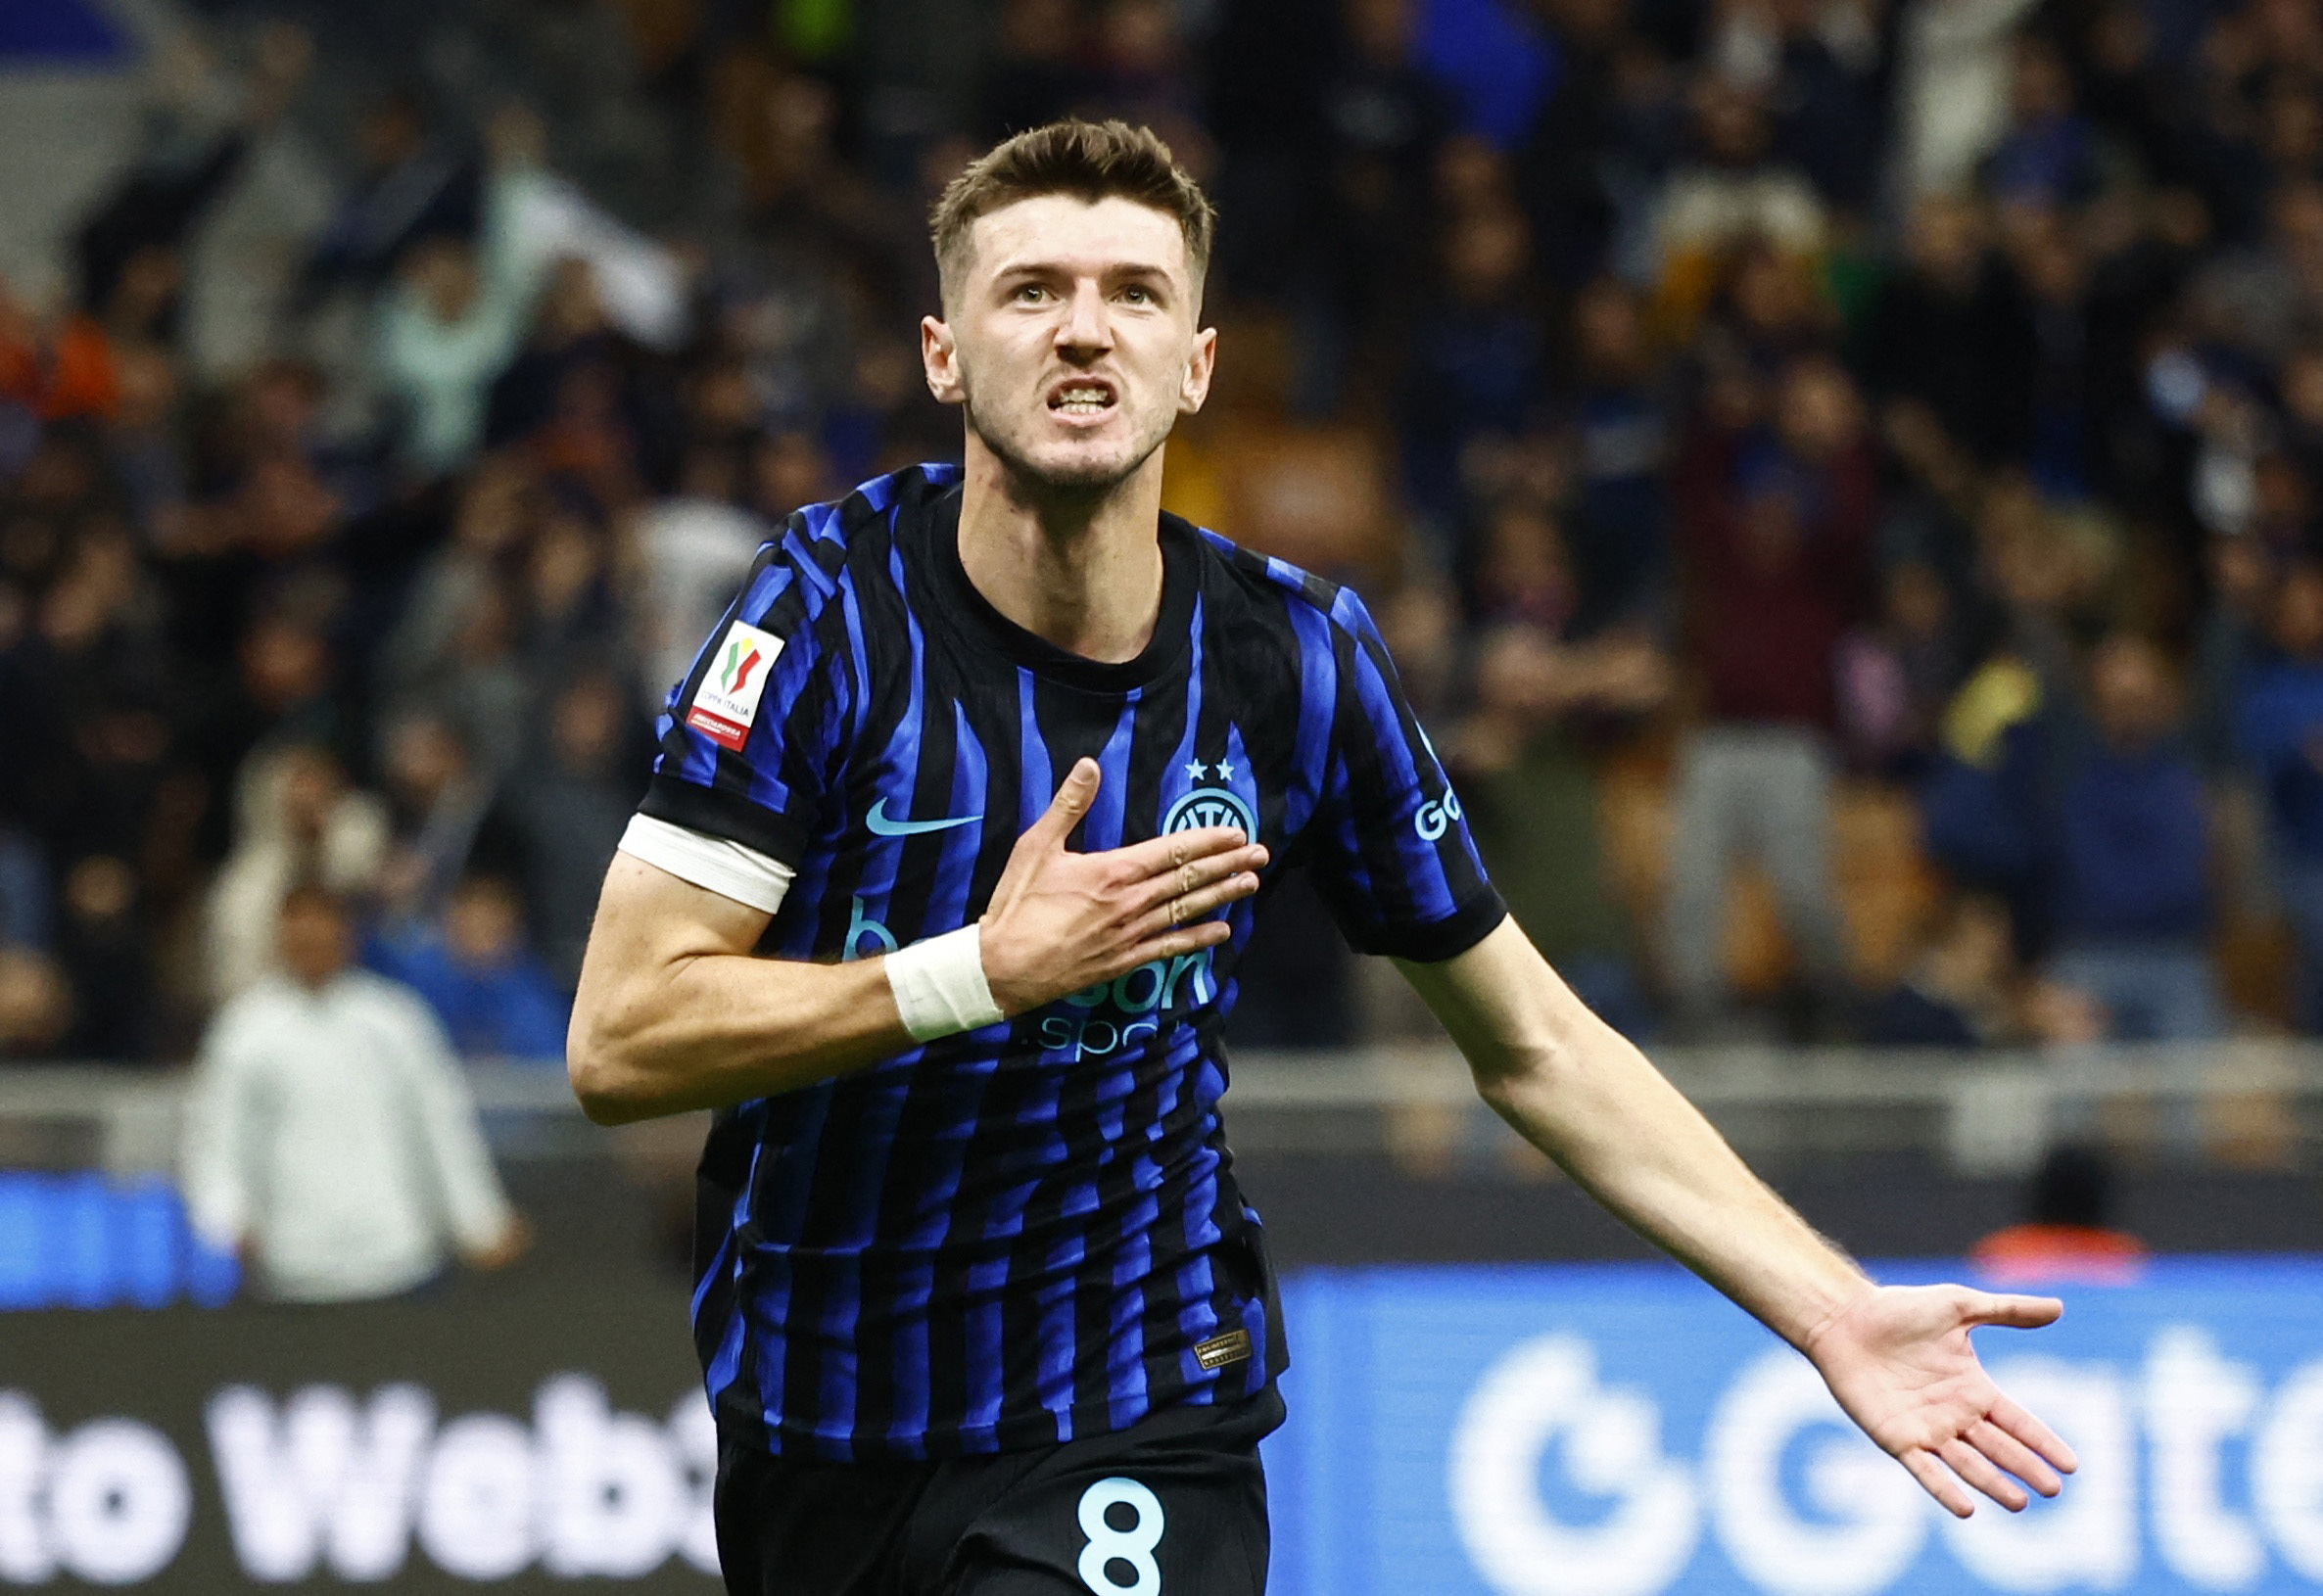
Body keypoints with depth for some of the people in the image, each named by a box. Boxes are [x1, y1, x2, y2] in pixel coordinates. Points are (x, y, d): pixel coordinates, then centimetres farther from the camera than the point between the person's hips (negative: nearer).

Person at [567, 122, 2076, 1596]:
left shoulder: (1300, 661, -8)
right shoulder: (834, 601, -14)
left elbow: (1536, 1050, 3)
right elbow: (620, 1041, -18)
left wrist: (1836, 1314, -3)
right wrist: (988, 969, -27)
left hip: (1128, 1425, 0)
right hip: (807, 1422, 0)